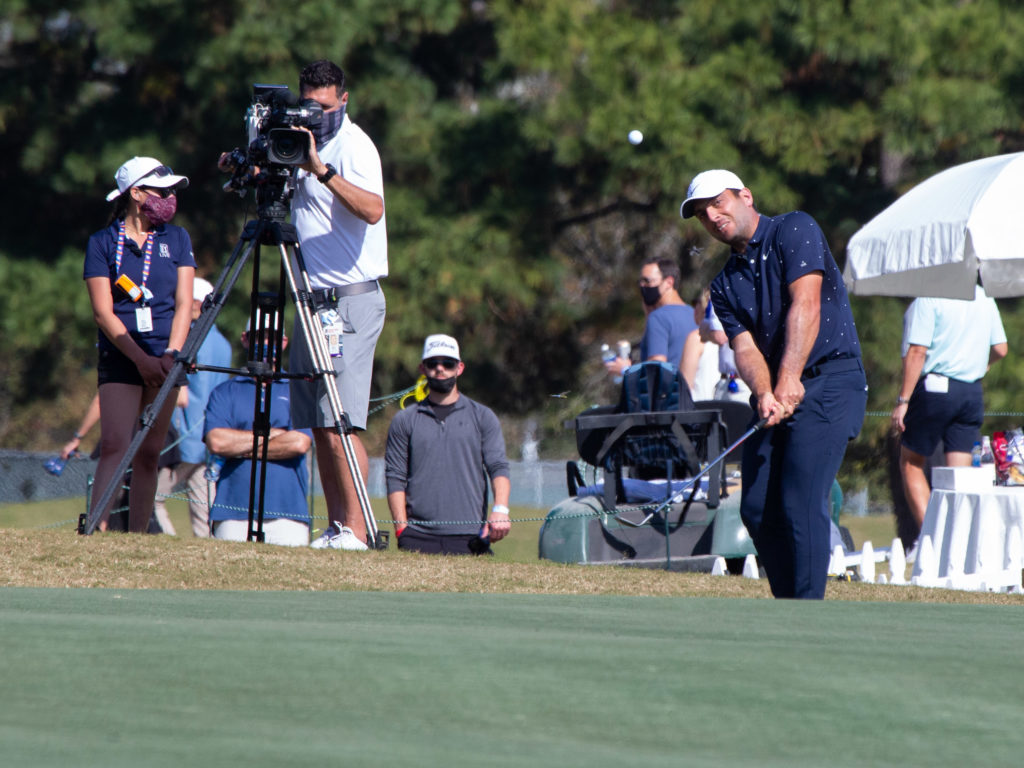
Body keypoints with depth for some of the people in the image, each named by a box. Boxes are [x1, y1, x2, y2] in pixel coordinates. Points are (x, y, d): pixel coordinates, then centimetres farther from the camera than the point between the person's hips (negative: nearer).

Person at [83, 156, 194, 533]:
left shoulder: (176, 239, 11)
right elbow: (103, 312, -4)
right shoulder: (103, 243, 2)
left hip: (165, 359, 3)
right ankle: (96, 532, -24)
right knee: (114, 446, -16)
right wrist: (141, 359, -13)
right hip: (121, 357, -3)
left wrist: (171, 354, -9)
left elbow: (184, 304, 6)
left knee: (148, 454, 1)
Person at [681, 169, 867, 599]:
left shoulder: (795, 231, -4)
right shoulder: (725, 285, 15)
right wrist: (764, 393, -21)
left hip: (830, 382, -7)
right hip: (774, 393, 7)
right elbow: (745, 346, 1)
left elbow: (806, 305, -16)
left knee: (801, 502, -16)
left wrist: (790, 378, -25)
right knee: (757, 508, 1)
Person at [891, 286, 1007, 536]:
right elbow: (1000, 349, 14)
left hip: (936, 386, -5)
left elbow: (917, 351, -16)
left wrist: (903, 400, -14)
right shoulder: (985, 297, 10)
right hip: (972, 391, 5)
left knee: (910, 464, 7)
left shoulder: (928, 298, -11)